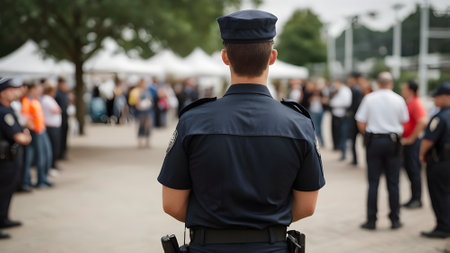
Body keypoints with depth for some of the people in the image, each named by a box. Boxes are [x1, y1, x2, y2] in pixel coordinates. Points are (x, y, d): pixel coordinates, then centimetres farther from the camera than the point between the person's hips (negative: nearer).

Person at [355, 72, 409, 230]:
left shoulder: (369, 98, -3)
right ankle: (395, 220, 12)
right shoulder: (398, 100, 0)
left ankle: (371, 220, 4)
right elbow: (403, 121, 8)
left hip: (374, 141, 0)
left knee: (373, 182, 3)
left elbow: (360, 123, -2)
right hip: (393, 141, 1)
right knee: (393, 183, 6)